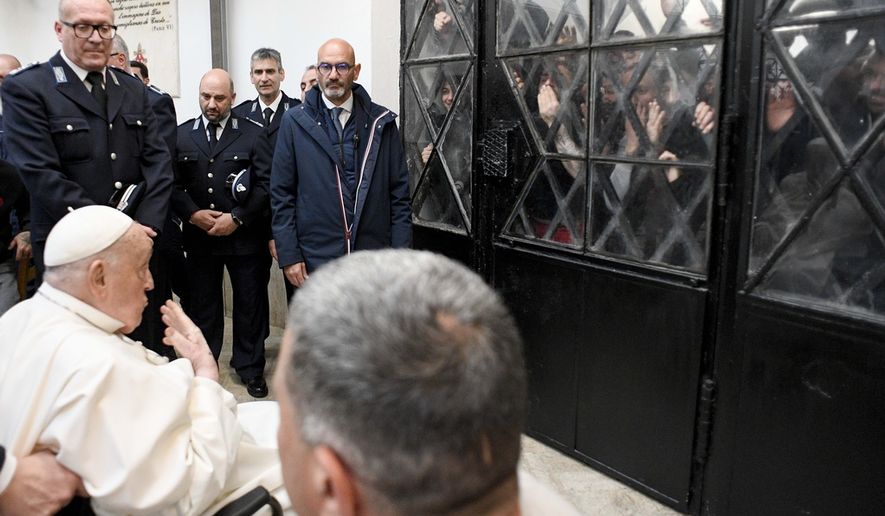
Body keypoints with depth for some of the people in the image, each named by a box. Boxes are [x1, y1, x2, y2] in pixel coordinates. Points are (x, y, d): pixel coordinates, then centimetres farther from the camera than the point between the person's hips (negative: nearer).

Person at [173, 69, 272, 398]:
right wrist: (192, 214, -12)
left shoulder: (253, 134, -1)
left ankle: (250, 368, 23)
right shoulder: (181, 135, 6)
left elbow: (266, 184, -7)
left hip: (245, 235, -2)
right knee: (203, 304, 12)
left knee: (250, 304, 8)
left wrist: (237, 219, -13)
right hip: (199, 236, 2)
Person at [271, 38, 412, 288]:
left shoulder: (381, 122, 5)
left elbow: (399, 192, 5)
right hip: (316, 259, -1)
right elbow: (281, 193, 2)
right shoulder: (294, 122, 2)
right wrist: (288, 256, -3)